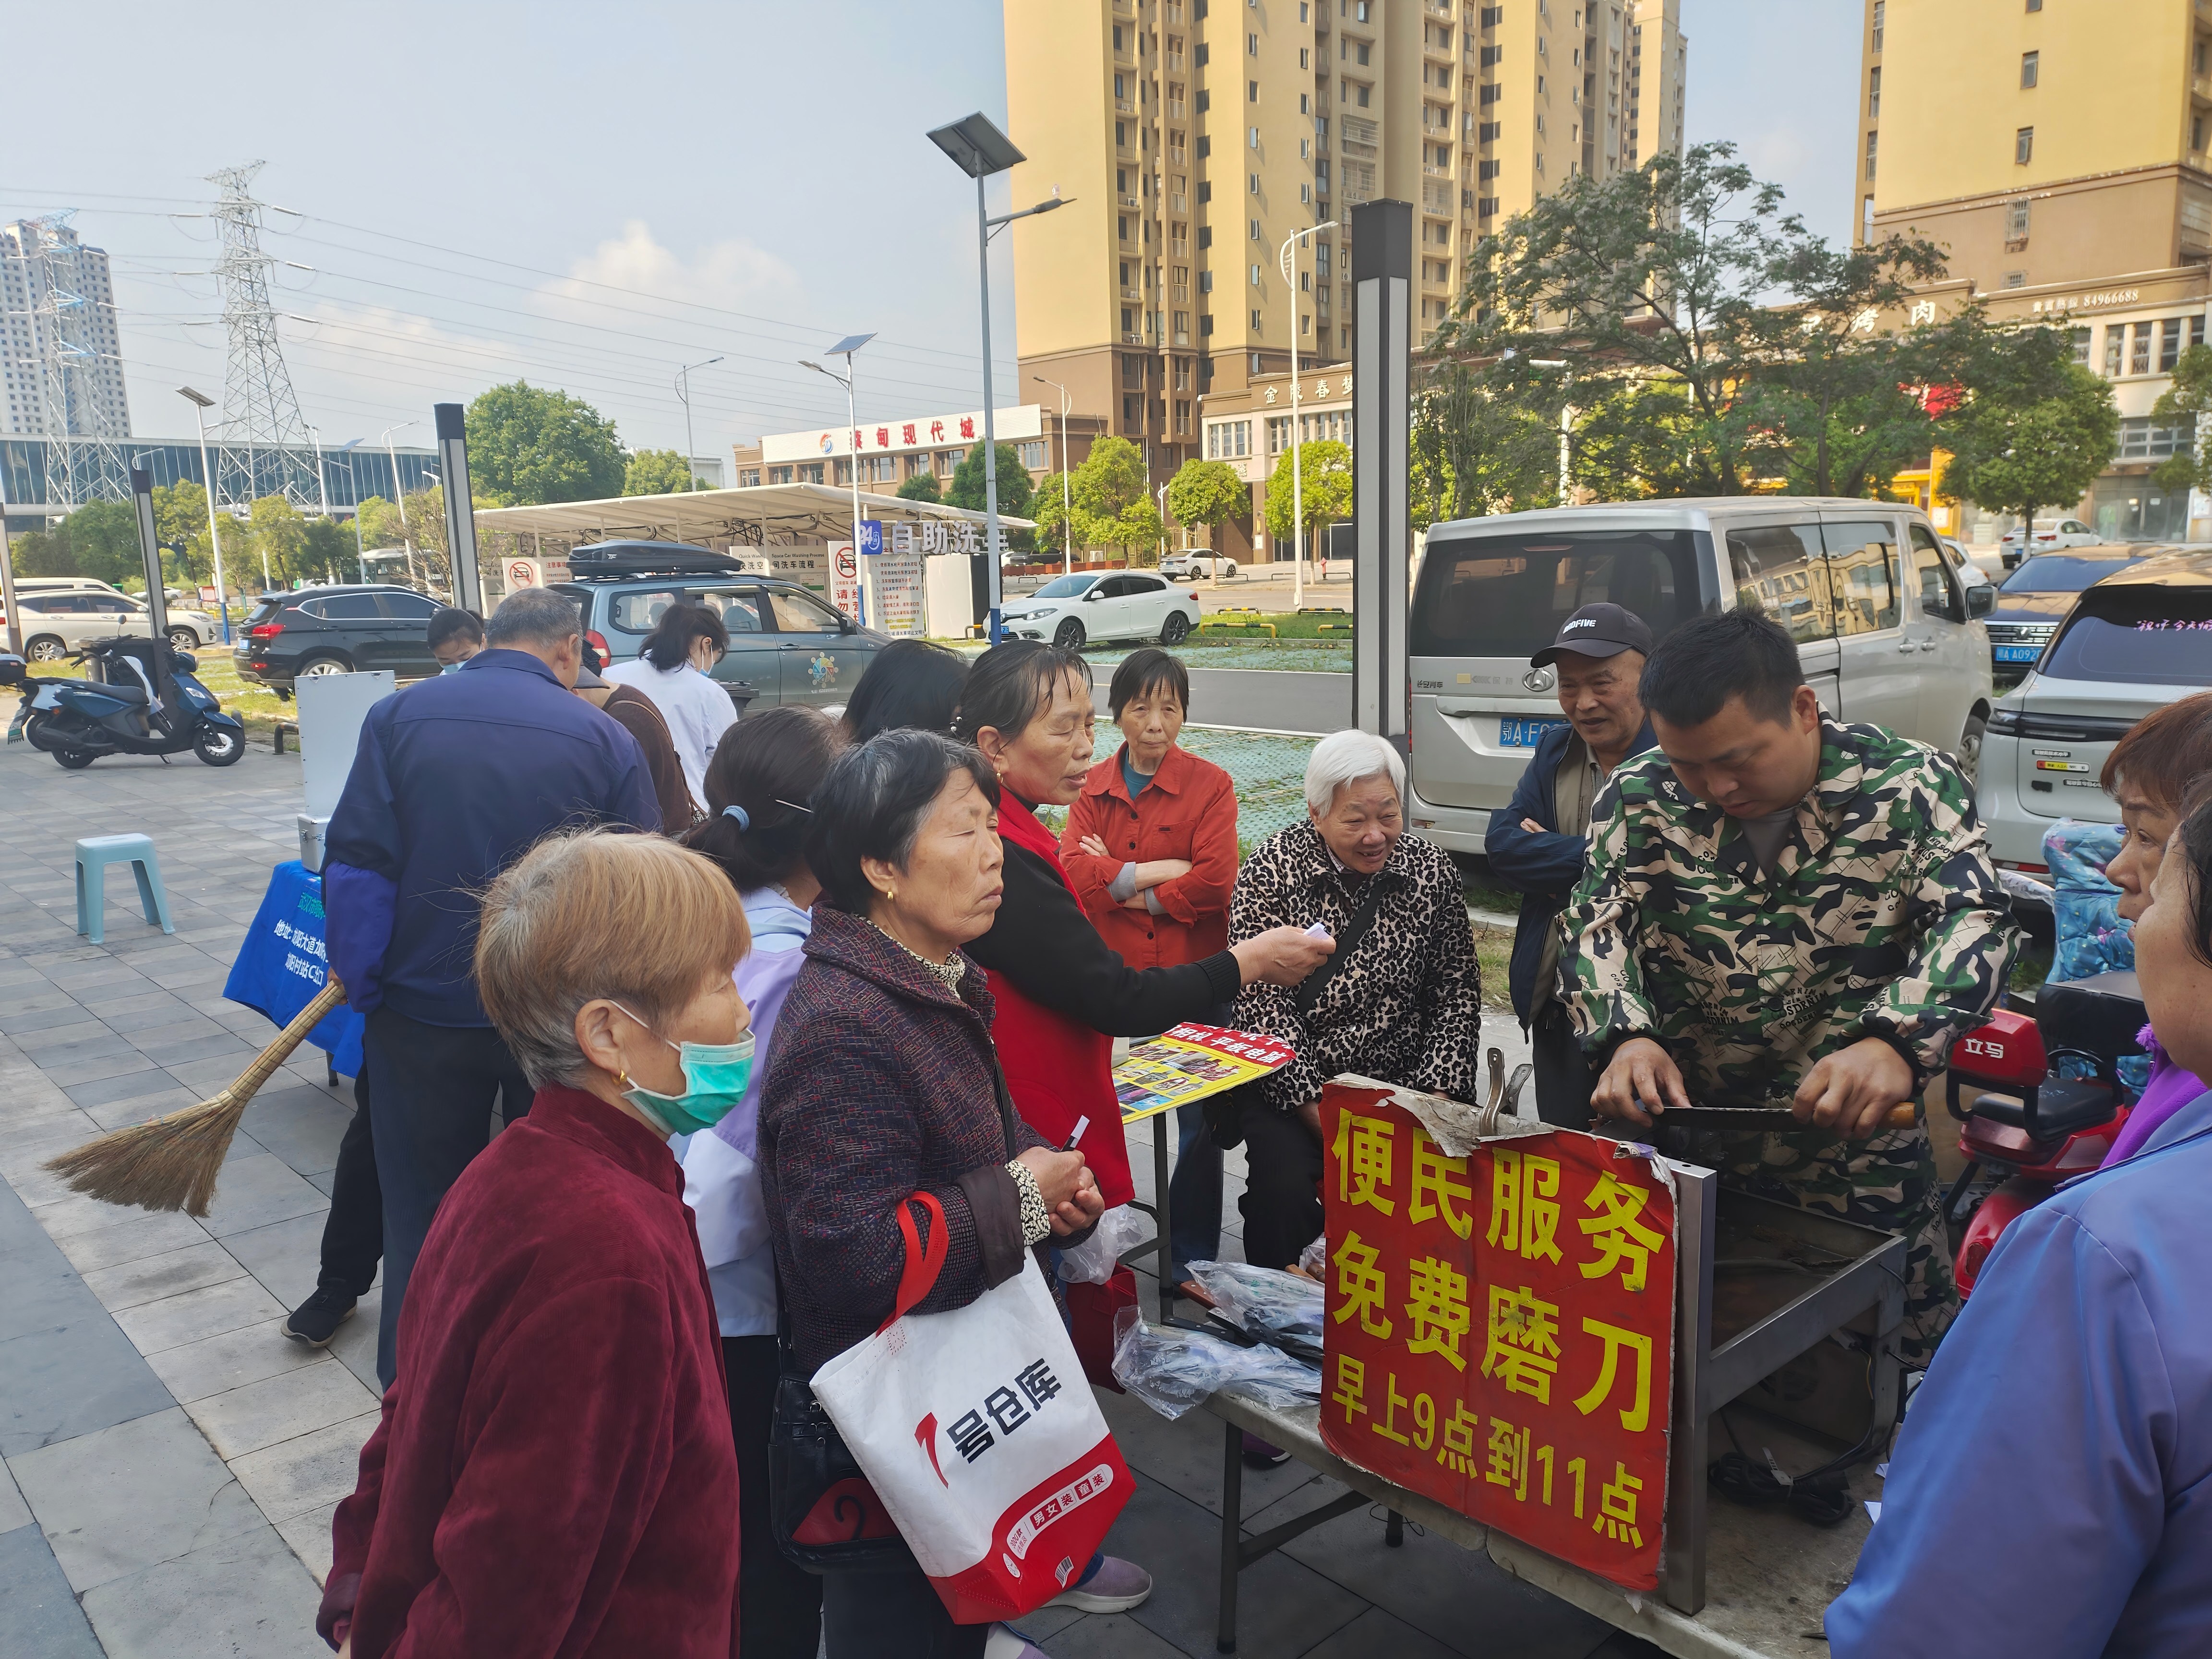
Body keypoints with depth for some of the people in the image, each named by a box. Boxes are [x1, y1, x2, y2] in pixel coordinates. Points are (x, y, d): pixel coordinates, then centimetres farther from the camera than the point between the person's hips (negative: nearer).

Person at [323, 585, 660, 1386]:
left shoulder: (399, 717, -4)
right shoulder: (606, 739, -7)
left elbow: (355, 863, -8)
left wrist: (362, 987, 2)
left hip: (423, 1012, 1)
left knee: (424, 1209, 17)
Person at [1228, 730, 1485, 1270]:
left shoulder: (1433, 870, 0)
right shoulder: (1272, 868, -8)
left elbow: (1456, 994, 3)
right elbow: (1261, 1003, -11)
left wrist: (1433, 1102, -9)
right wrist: (1320, 1115, -17)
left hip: (1405, 1088, 2)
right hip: (1296, 1088, -2)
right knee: (1283, 1190, -24)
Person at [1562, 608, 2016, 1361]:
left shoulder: (1911, 786, -9)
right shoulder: (1640, 798, -4)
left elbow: (1974, 922, -18)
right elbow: (1596, 923, -9)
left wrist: (1895, 1044, -37)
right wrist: (1625, 1038, -30)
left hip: (1856, 1150, -1)